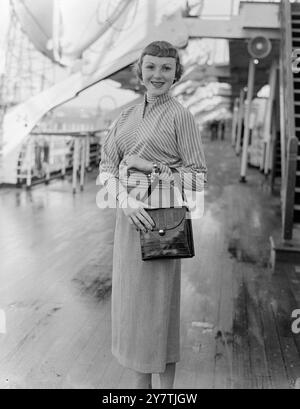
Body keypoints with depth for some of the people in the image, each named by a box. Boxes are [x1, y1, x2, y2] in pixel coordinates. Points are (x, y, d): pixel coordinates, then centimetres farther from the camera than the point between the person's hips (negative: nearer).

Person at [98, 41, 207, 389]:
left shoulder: (181, 116, -6)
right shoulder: (127, 116, 10)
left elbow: (197, 177, -6)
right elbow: (106, 166, 2)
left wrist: (153, 169, -16)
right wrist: (126, 199, -16)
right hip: (129, 216, 6)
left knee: (159, 301, 1)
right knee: (130, 298, 12)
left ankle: (166, 389, 20)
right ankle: (141, 384, 29)